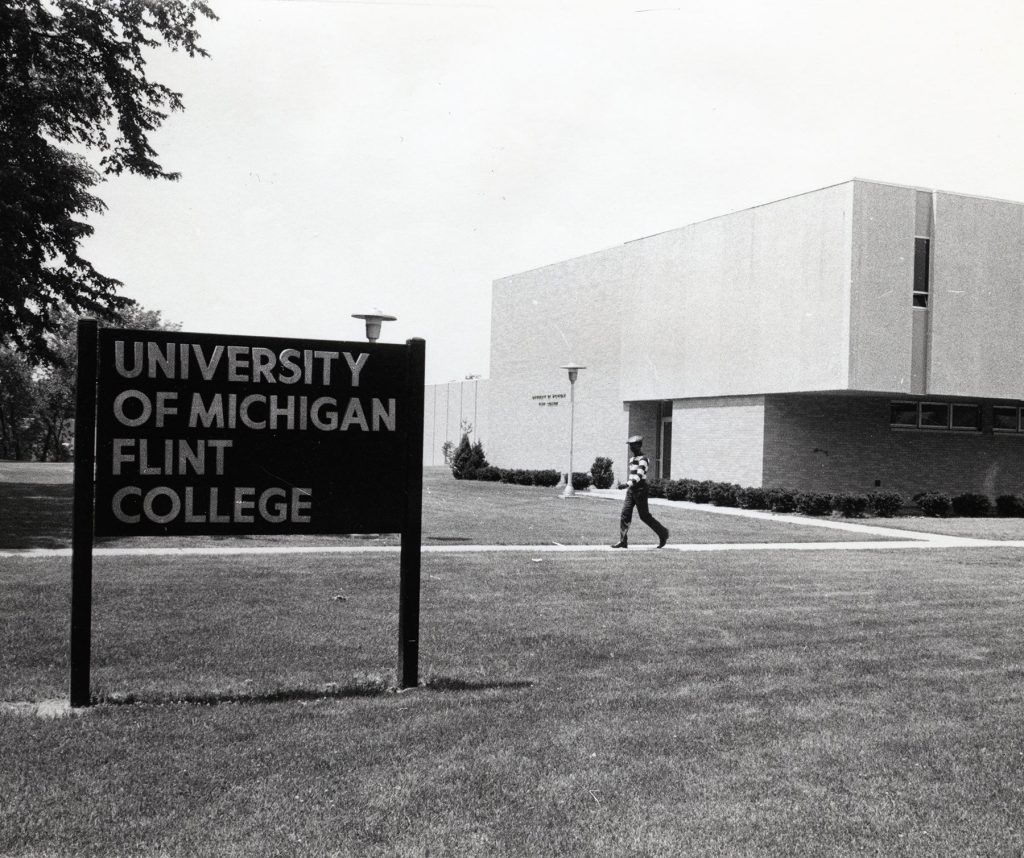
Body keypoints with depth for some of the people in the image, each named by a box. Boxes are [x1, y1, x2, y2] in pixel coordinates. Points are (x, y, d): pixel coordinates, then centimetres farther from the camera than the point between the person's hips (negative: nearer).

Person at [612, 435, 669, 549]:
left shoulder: (642, 459, -13)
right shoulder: (632, 459, 14)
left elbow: (639, 474, -29)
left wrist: (631, 484, -43)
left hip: (640, 490, -8)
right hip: (632, 490, 8)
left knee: (645, 516, -1)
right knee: (625, 514, -2)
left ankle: (663, 533, 18)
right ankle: (623, 541, -3)